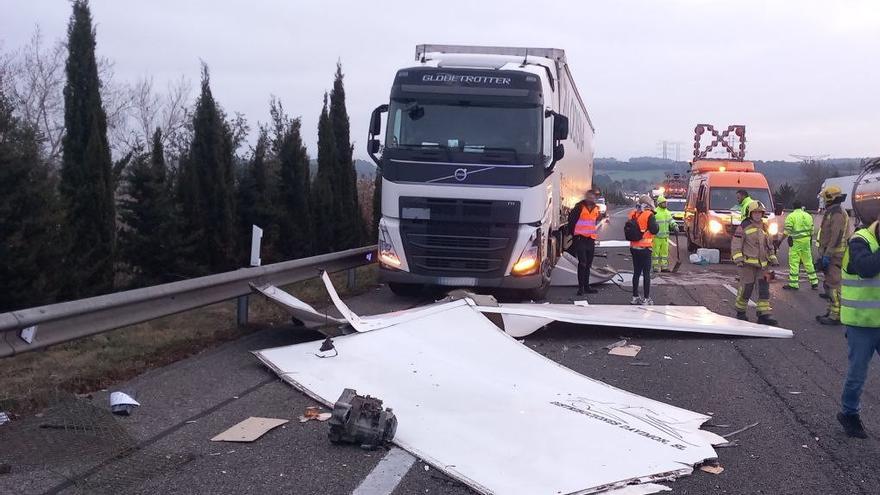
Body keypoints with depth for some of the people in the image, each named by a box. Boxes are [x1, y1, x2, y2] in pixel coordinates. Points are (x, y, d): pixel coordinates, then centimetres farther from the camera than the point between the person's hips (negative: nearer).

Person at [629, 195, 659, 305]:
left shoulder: (633, 214, 4)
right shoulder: (649, 215, -15)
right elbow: (654, 230, -17)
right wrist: (655, 223, 1)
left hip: (634, 248, 6)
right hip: (645, 248, -6)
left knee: (636, 272, 15)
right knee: (646, 273, 1)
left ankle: (635, 297, 18)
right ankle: (646, 299, 2)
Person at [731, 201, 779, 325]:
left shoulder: (763, 228, 17)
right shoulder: (743, 226, -3)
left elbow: (768, 246, 26)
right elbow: (735, 244, -7)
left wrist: (773, 259, 18)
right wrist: (738, 259, -16)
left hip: (762, 264, 6)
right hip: (748, 263, -6)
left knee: (764, 288, 0)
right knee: (746, 288, -4)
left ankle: (763, 315, 2)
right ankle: (740, 312, 13)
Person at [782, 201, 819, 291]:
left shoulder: (791, 216, -7)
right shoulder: (808, 216, 10)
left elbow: (787, 231, -12)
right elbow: (811, 231, 11)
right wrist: (810, 241, 22)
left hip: (795, 242, -6)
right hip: (806, 242, 6)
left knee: (794, 262, -3)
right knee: (808, 262, 14)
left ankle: (793, 284, -4)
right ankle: (814, 282, 18)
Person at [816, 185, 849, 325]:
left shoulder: (837, 213, -15)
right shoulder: (832, 212, 19)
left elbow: (836, 236, -23)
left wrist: (827, 255, -24)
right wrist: (823, 255, 24)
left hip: (834, 256, -11)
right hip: (832, 255, 11)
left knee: (833, 284, -11)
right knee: (830, 284, 16)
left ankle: (835, 315, -12)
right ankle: (832, 312, 24)